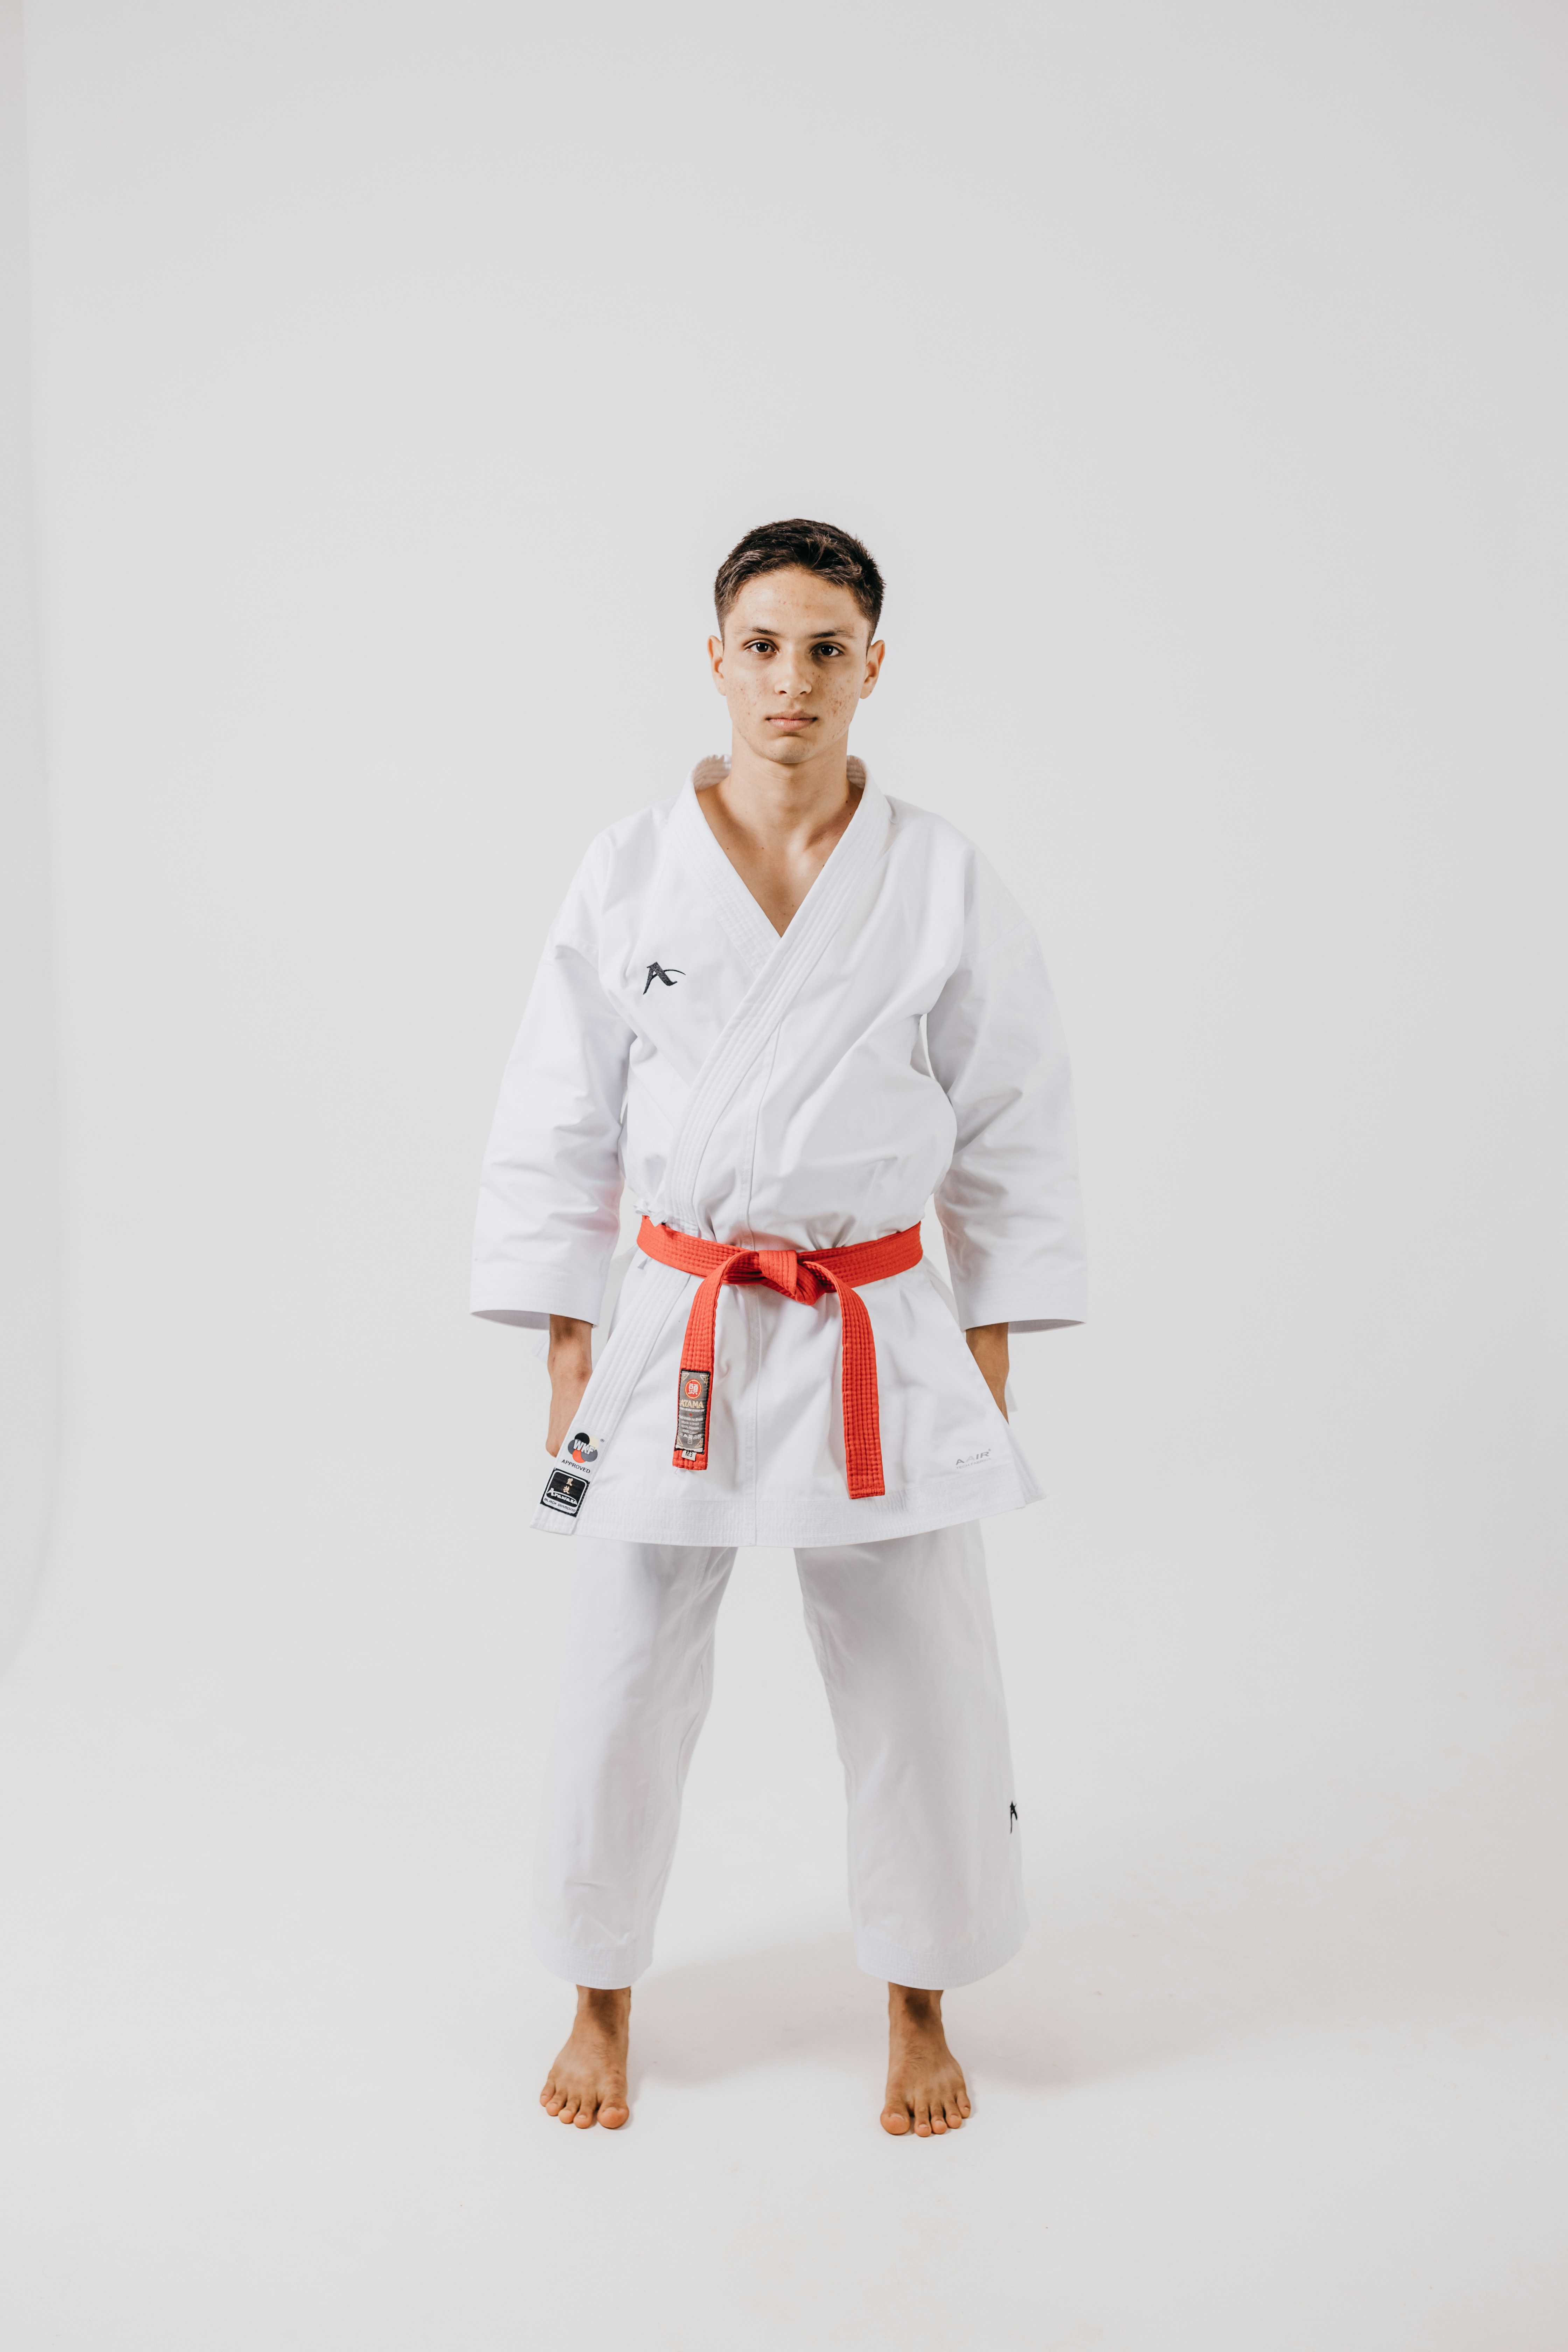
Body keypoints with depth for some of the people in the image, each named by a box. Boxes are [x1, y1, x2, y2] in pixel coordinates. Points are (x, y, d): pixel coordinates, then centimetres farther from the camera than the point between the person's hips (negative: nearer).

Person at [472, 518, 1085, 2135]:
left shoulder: (944, 883, -2)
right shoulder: (628, 874, -2)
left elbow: (1012, 1133, 4)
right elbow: (558, 1124, 3)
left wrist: (993, 1362, 3)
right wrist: (567, 1348, 1)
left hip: (886, 1345, 0)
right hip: (678, 1332, 0)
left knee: (923, 1688, 8)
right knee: (622, 1686, 8)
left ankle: (920, 2012, 33)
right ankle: (602, 2004, 32)